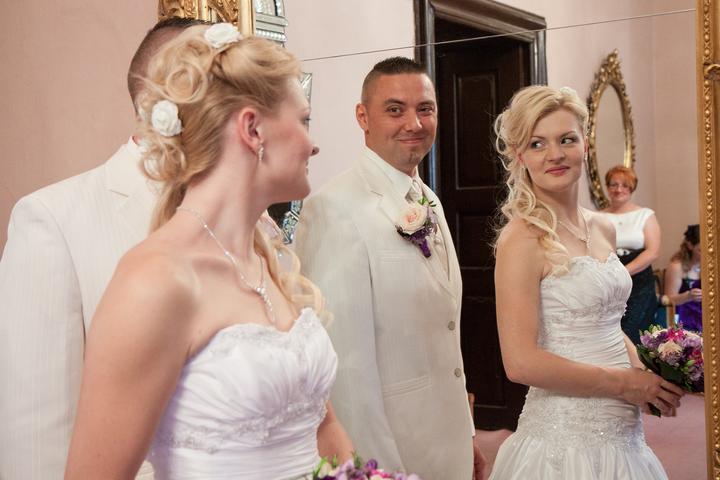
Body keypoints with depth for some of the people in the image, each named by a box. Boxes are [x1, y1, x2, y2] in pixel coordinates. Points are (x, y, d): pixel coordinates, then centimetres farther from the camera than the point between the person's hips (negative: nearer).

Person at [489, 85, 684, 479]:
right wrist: (624, 383, -13)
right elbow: (521, 362, -21)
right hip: (566, 436, -7)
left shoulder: (603, 229, 6)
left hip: (622, 431, 7)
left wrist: (643, 374, 0)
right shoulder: (522, 238, -15)